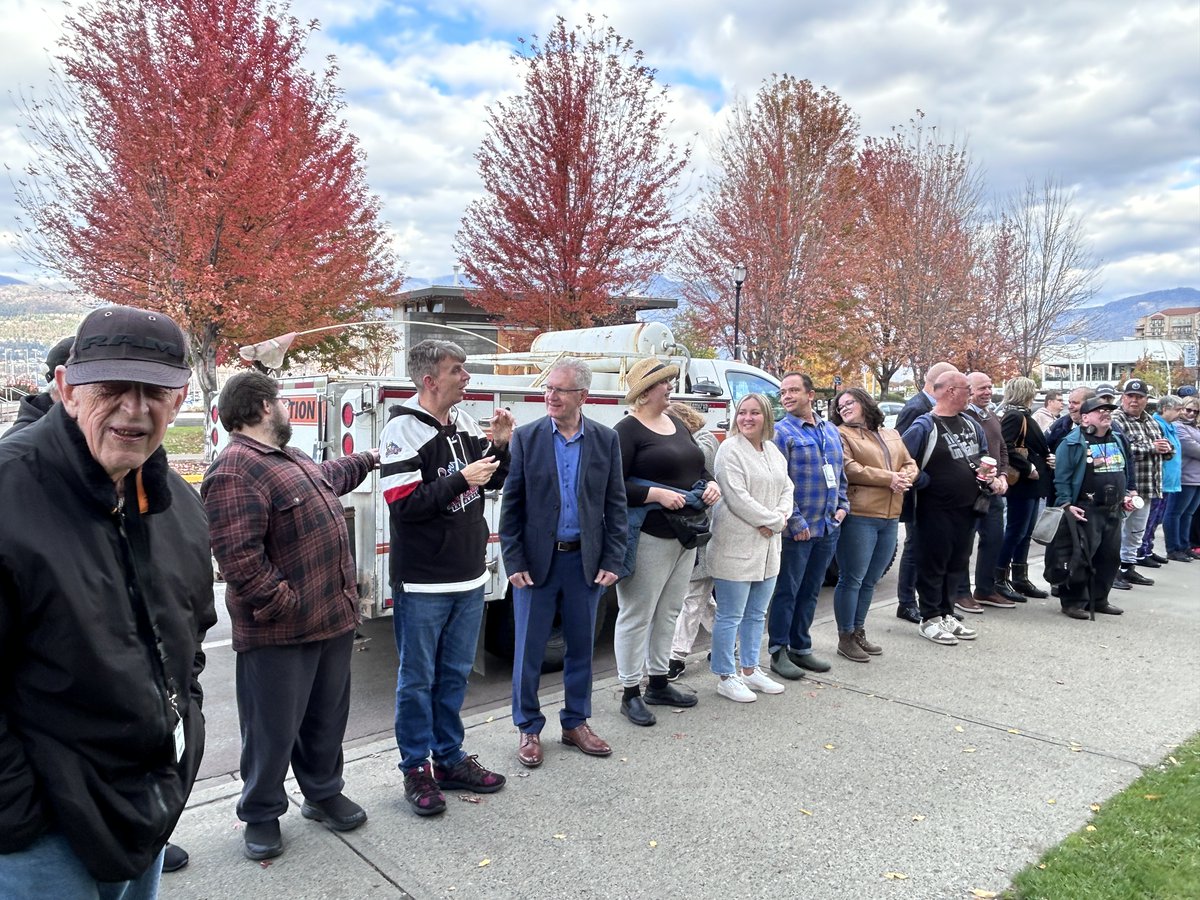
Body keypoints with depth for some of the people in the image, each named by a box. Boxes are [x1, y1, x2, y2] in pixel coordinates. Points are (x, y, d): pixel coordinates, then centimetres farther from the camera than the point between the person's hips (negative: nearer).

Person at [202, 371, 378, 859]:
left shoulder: (292, 459, 12)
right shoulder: (234, 472, -20)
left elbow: (330, 476, 35)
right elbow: (239, 559, -26)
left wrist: (368, 459, 47)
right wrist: (285, 606, -22)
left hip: (333, 619, 9)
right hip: (278, 634, -9)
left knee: (328, 718, 21)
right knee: (274, 729, 7)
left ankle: (324, 793, 40)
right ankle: (261, 815, 27)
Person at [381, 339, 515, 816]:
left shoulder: (465, 422, 6)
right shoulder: (403, 430, -14)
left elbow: (494, 482, 16)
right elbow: (403, 504, -22)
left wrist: (500, 445, -2)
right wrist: (461, 480, -21)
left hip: (469, 578, 7)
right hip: (423, 582, -6)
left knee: (454, 675, 17)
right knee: (417, 679, 8)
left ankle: (450, 758, 31)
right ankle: (417, 769, 22)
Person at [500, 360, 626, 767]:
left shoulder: (606, 440, 1)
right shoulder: (527, 438, -3)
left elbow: (615, 503, 2)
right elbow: (512, 504, -3)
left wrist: (612, 561, -3)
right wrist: (514, 561, -8)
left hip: (585, 560, 2)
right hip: (536, 560, -1)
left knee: (581, 646, 13)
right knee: (529, 650, 7)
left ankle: (576, 723, 30)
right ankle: (529, 729, 23)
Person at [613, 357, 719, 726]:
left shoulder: (678, 425, 14)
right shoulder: (627, 430, -11)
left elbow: (699, 467, 22)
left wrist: (711, 484, 2)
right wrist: (657, 494, -23)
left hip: (685, 534, 8)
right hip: (649, 536, -8)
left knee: (668, 612, 17)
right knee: (637, 615, 0)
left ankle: (659, 683, 30)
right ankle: (630, 693, 12)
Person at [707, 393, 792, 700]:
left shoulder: (773, 451, 13)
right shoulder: (730, 450, -11)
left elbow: (786, 488, 14)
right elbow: (737, 497, -18)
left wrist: (778, 518, -7)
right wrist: (774, 520, -12)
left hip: (767, 545, 8)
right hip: (736, 545, -8)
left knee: (756, 614, 17)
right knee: (730, 616, 0)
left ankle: (750, 670, 30)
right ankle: (726, 677, 11)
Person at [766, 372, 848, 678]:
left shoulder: (831, 431, 13)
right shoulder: (781, 432, -8)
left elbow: (840, 473, 21)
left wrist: (842, 506, 9)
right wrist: (795, 521, -17)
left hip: (828, 527, 6)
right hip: (797, 529, -6)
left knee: (810, 591, 15)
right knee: (787, 592, 2)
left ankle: (801, 647, 26)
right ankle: (779, 652, 12)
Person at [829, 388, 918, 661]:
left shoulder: (892, 435, 21)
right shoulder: (841, 435, -2)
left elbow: (910, 464, 17)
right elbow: (849, 469, -15)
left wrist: (904, 479, -7)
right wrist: (889, 478, -13)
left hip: (890, 518, 7)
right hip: (858, 517, -6)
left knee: (870, 581, 13)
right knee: (852, 579, -2)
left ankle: (858, 631, 25)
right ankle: (846, 638, 8)